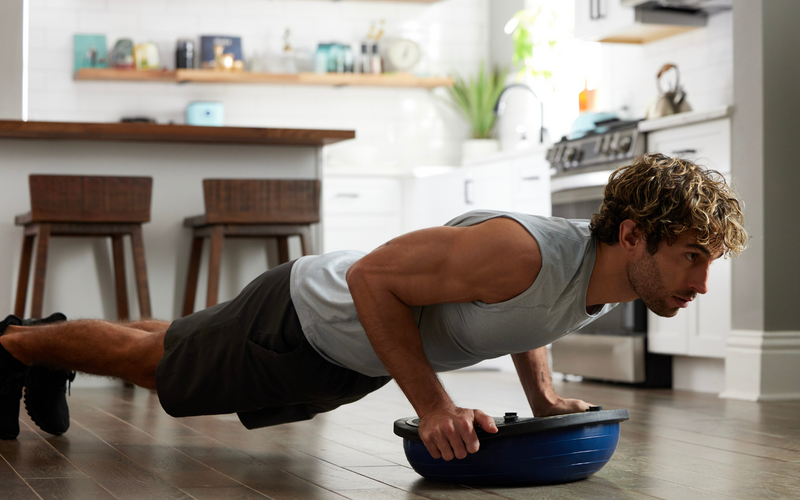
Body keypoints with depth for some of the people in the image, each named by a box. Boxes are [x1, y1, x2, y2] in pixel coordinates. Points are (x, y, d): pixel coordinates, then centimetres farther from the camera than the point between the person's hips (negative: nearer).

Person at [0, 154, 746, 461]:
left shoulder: (609, 281, -13)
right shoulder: (522, 252, -41)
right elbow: (373, 277, -34)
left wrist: (544, 400, 0)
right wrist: (433, 409, -35)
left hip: (353, 359, 8)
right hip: (301, 318, -8)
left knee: (177, 350, 29)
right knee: (145, 362, 16)